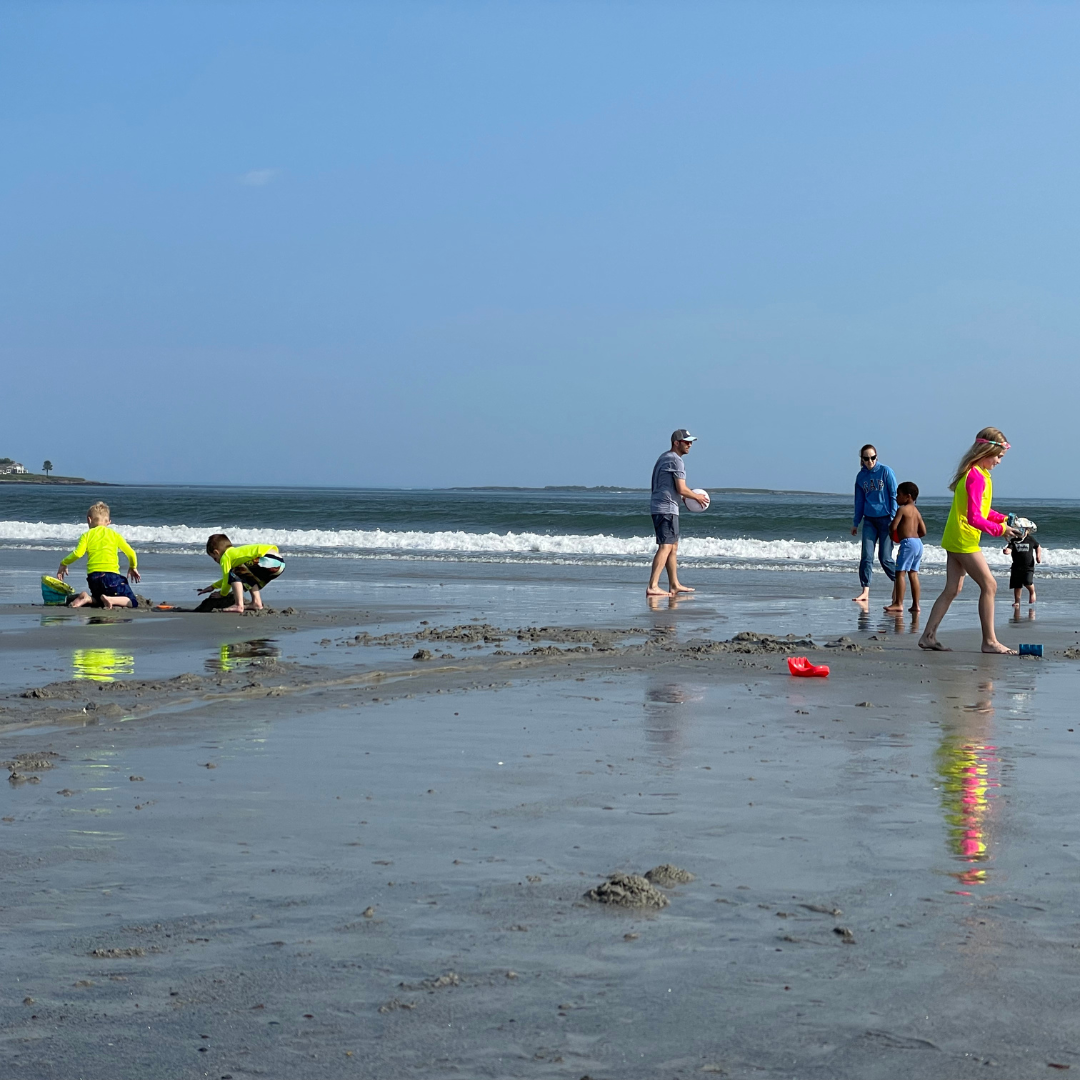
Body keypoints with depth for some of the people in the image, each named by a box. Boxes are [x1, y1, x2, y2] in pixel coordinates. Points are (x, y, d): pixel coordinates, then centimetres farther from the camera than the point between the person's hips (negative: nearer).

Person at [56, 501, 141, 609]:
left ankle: (88, 598, -4)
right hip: (111, 574, -3)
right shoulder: (114, 534, 11)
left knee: (99, 599, 31)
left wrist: (64, 563, 11)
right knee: (132, 603, 3)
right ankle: (111, 600, -26)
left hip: (93, 576, 3)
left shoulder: (86, 535, 10)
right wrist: (133, 567, 31)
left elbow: (78, 553, -6)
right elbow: (130, 553, 11)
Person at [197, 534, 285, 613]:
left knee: (235, 573, -2)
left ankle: (239, 605, -10)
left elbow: (227, 579, 8)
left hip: (268, 560, -10)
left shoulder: (225, 557, 7)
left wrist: (222, 594, 26)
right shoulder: (236, 552, 34)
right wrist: (213, 586, 54)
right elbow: (227, 577, 48)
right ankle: (256, 602, 21)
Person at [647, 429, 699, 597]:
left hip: (658, 507, 11)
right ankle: (652, 586, -22)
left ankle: (674, 586, 22)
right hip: (667, 508, -11)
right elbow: (681, 489, -16)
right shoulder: (675, 460, -12)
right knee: (665, 547, -14)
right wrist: (697, 497, 0)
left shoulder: (664, 457, 19)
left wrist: (684, 497, 24)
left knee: (673, 547, 16)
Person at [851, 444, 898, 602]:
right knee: (866, 557, -5)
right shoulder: (861, 476, 7)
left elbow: (894, 496, -4)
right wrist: (855, 523, 15)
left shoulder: (886, 471, -5)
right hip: (869, 520, 4)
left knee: (885, 558, -2)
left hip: (885, 519, -4)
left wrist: (893, 518, -11)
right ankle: (865, 592, -5)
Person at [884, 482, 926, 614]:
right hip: (918, 543, 9)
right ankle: (916, 605, 8)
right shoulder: (916, 511, 18)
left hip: (907, 543, -9)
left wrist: (890, 531, 8)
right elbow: (923, 531, 17)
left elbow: (893, 527, -14)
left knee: (900, 573, -7)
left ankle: (898, 603, -10)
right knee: (913, 574, 10)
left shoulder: (902, 509, -7)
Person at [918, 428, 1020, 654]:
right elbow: (974, 519, -25)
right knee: (989, 585, -5)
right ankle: (989, 641, -1)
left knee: (952, 590, 10)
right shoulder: (976, 477, -20)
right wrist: (1001, 530, -17)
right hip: (964, 540, -10)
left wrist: (1005, 519, 10)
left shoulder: (978, 474, 12)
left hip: (956, 540, 10)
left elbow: (982, 510, 23)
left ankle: (928, 637, 10)